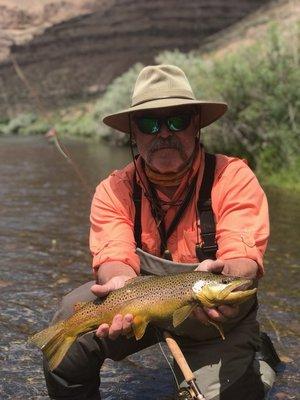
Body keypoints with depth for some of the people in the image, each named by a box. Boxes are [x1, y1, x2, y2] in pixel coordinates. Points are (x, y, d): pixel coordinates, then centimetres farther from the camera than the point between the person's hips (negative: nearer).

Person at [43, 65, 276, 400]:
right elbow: (115, 258, -21)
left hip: (219, 315, -1)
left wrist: (224, 272, -52)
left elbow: (244, 256, -28)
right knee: (74, 313, -22)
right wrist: (121, 283, -45)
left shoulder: (233, 177, -17)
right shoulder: (115, 190, -10)